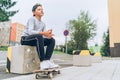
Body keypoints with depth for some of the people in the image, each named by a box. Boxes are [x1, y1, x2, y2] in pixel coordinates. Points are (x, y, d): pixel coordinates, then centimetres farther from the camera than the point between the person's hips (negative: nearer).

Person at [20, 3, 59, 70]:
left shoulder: (43, 24, 11)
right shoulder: (32, 19, -8)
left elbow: (44, 35, -1)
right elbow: (30, 32, -24)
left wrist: (48, 35, -25)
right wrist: (42, 33, -37)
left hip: (37, 40, 7)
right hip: (25, 39, -6)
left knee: (52, 40, -11)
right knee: (39, 36, -36)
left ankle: (47, 60, -22)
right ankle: (42, 62, -36)